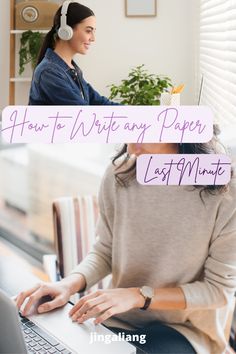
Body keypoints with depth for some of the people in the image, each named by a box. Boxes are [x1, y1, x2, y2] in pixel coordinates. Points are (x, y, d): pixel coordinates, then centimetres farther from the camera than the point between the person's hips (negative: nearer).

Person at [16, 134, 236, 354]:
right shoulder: (119, 174, -8)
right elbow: (105, 252, 5)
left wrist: (139, 295, -21)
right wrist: (69, 284, -15)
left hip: (183, 329, -2)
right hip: (116, 317, 3)